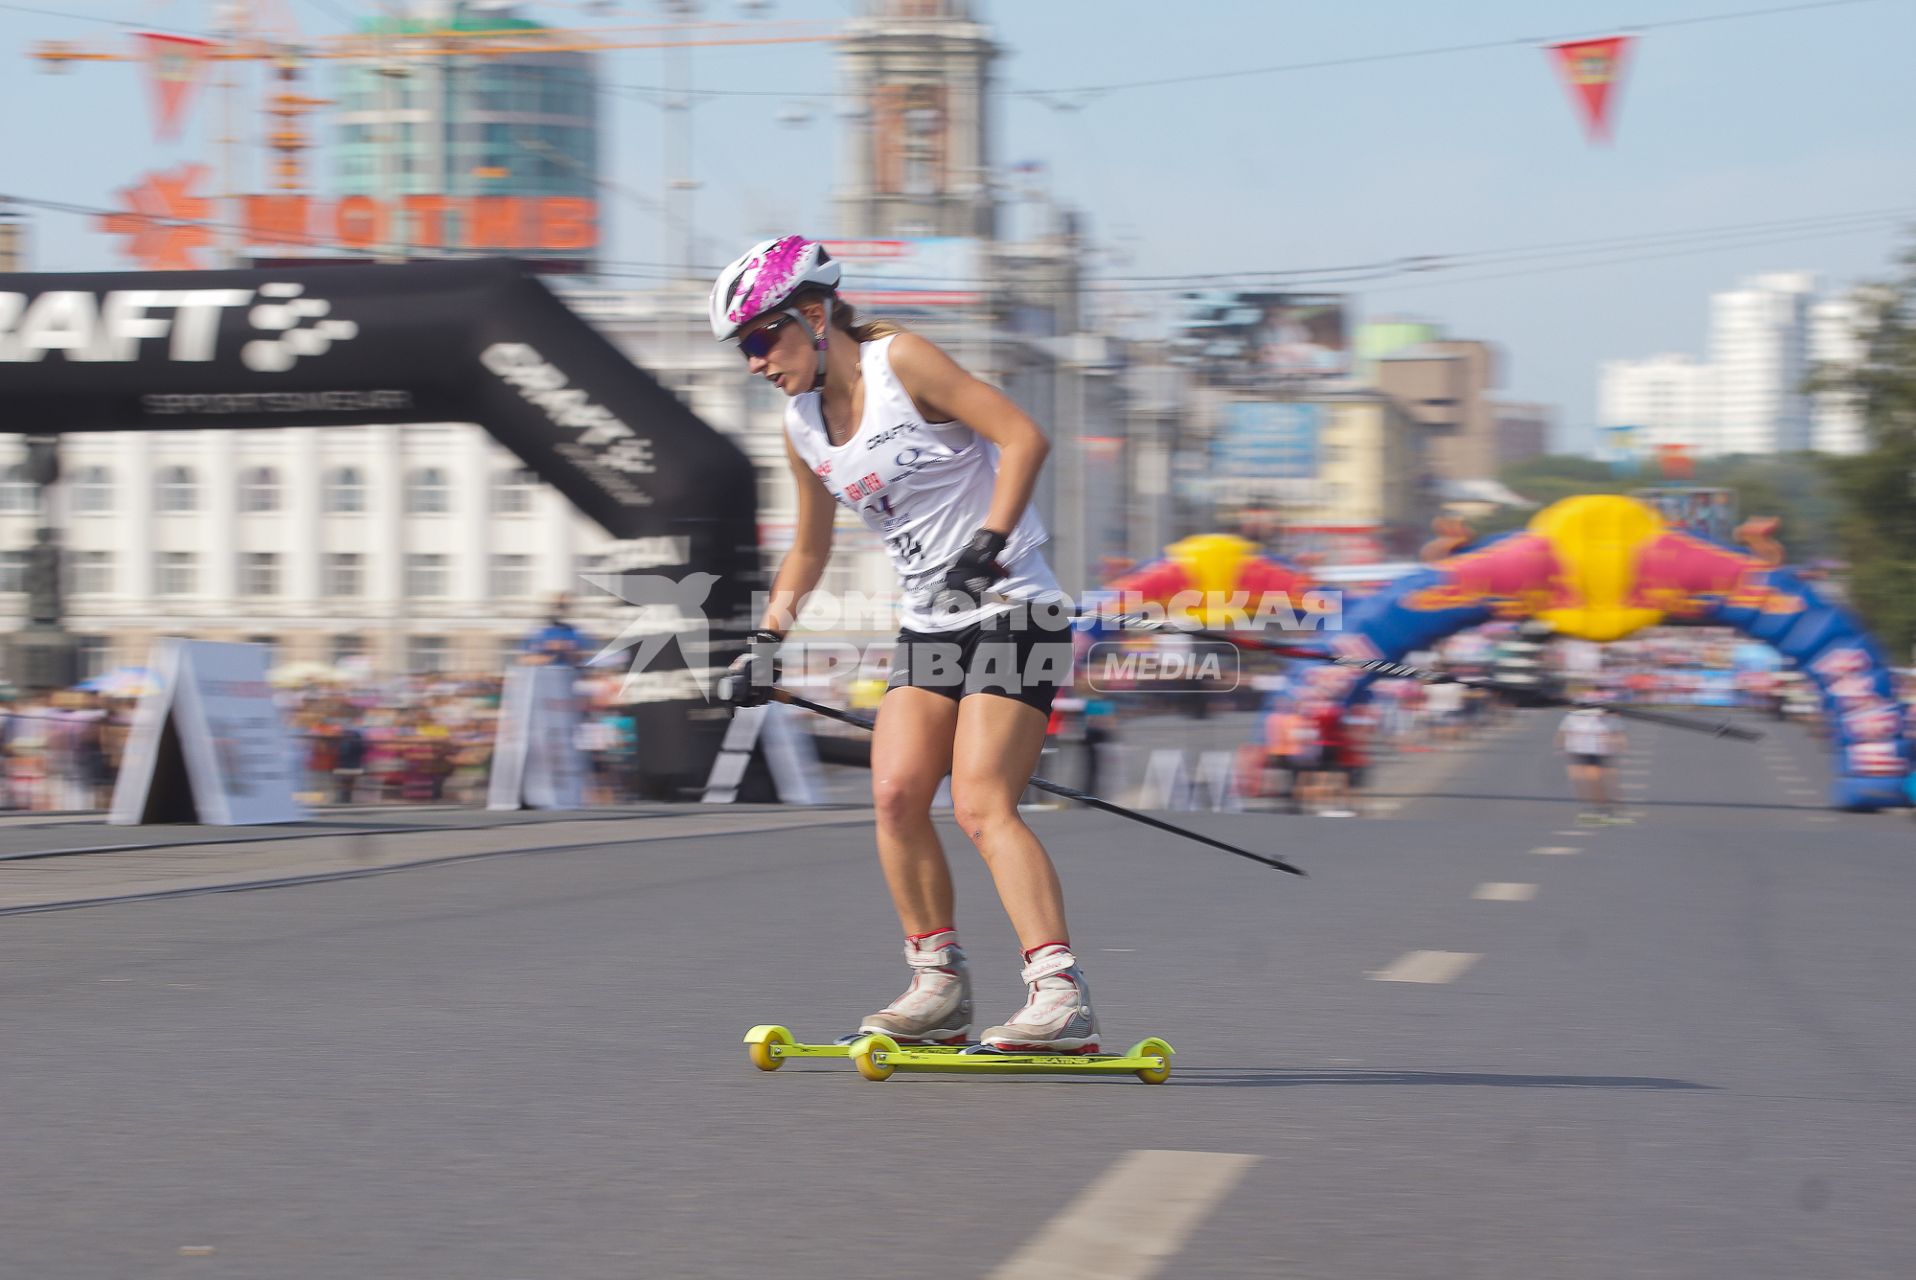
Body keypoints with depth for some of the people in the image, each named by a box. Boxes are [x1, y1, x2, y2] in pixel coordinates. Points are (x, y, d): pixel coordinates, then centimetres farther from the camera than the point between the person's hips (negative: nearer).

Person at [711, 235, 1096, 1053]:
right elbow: (808, 550, 24)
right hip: (928, 626, 7)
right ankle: (939, 986, 5)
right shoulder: (802, 428, 11)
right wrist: (768, 639, 15)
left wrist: (989, 540, -26)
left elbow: (1024, 437, -17)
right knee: (896, 795, -7)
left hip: (1012, 611, -7)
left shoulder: (900, 362, -11)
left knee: (982, 805, -17)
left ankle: (1061, 995, -20)